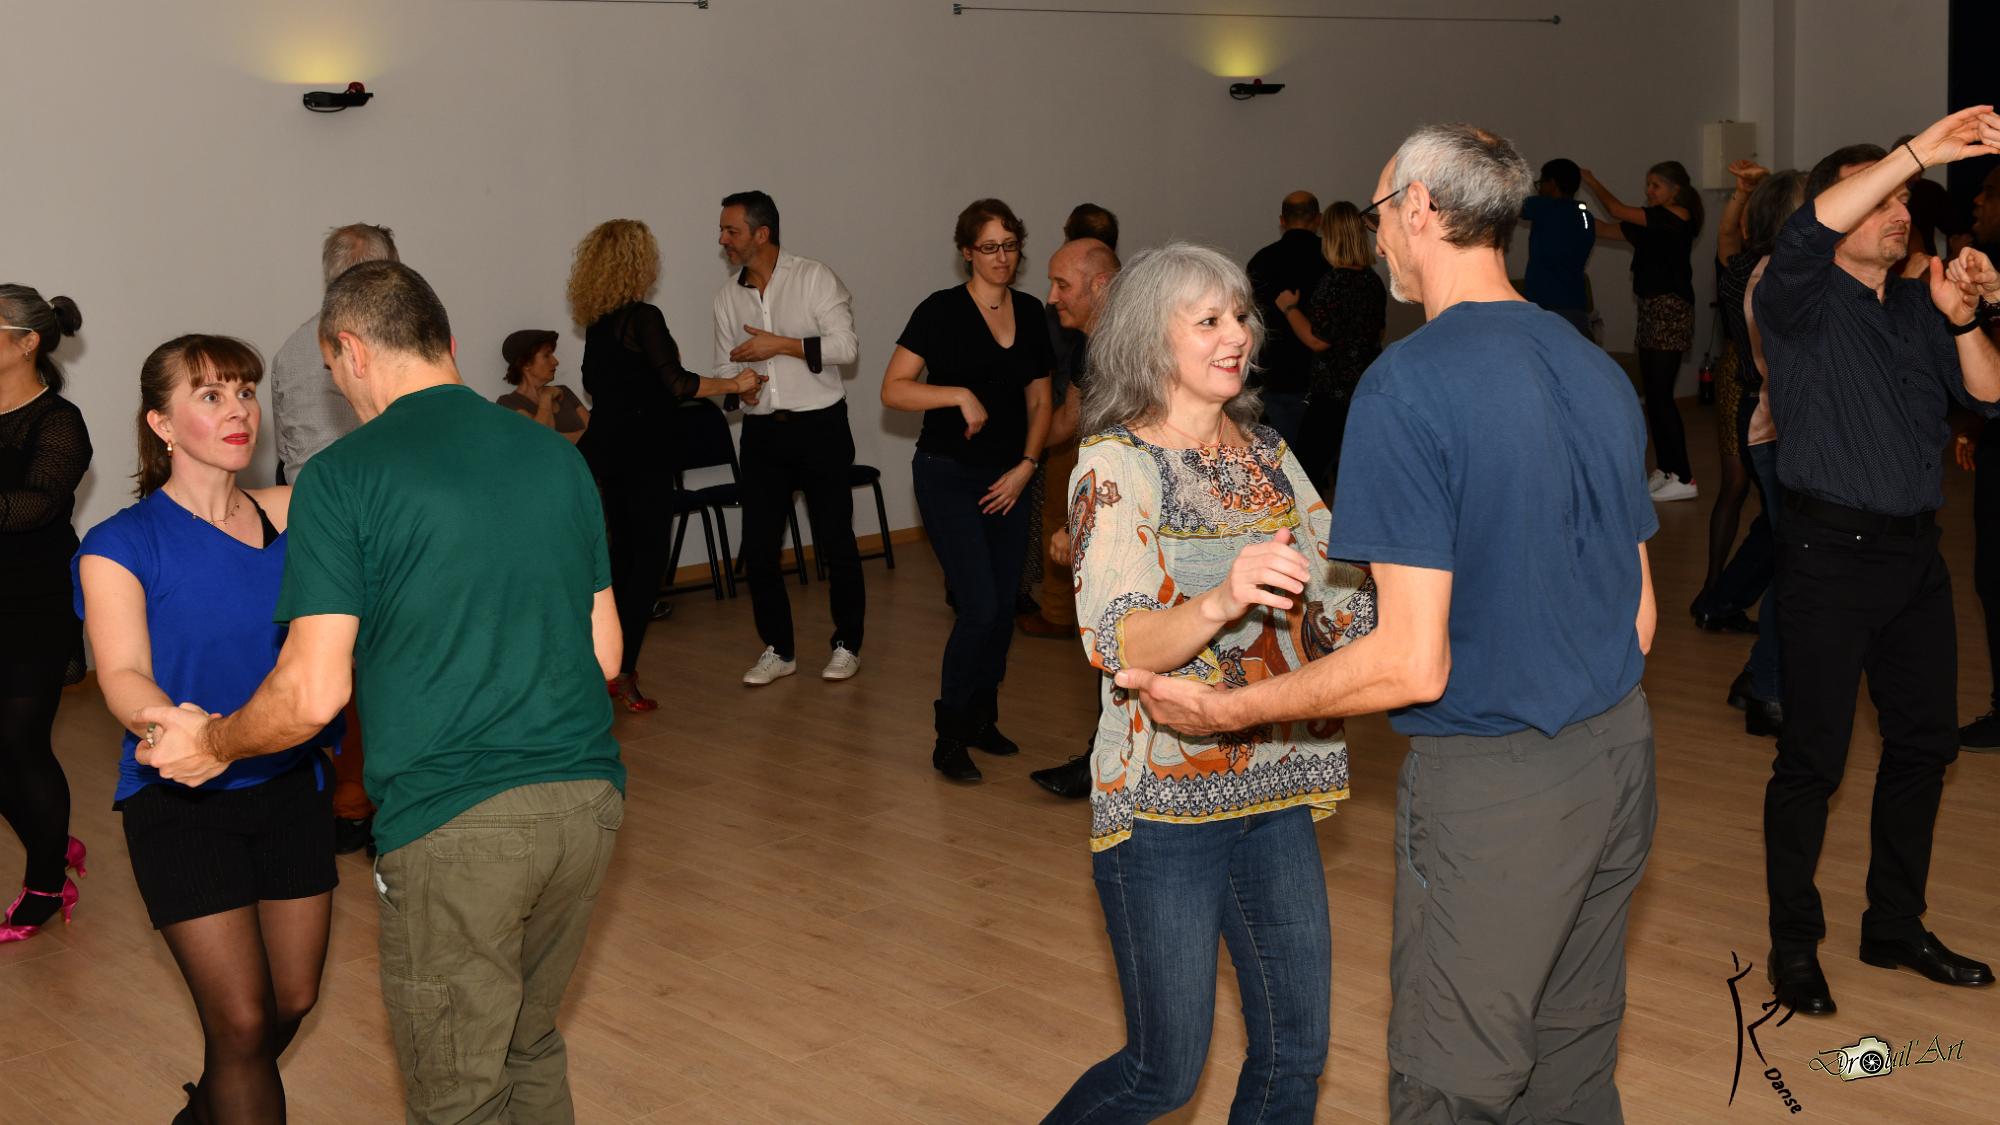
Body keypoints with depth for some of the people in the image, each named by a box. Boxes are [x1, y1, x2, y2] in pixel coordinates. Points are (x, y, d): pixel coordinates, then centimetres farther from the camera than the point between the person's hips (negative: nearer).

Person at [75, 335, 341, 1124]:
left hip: (291, 785, 4)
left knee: (294, 999, 15)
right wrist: (168, 725, -42)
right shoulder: (120, 546, -11)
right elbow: (123, 674, -22)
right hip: (182, 801, -4)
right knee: (242, 1019, -7)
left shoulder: (288, 515, 1)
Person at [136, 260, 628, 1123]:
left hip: (456, 824, -5)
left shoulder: (340, 478, -8)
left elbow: (312, 694, -11)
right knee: (530, 1046, 24)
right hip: (587, 795, 6)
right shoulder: (557, 455, 8)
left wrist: (212, 744, 8)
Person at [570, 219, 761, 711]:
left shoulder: (597, 322, 8)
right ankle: (622, 671, -6)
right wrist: (734, 384, -9)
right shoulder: (644, 318, -16)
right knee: (649, 556, -3)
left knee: (624, 552, 15)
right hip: (643, 454, -8)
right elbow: (677, 383, -22)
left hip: (607, 449, 8)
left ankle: (613, 663, 20)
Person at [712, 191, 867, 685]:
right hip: (762, 431, 5)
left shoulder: (814, 278, -7)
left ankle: (846, 645, 18)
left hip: (820, 426, -5)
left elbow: (846, 346, -14)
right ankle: (777, 649, 18)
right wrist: (738, 381, -10)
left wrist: (780, 344, -16)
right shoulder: (728, 294, 9)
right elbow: (725, 365, 13)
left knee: (835, 542, 3)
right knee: (758, 547, 4)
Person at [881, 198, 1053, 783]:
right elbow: (893, 390, -13)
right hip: (948, 475, -5)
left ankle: (982, 719, 25)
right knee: (980, 606, -12)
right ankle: (949, 739, 0)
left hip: (1007, 478, 6)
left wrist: (1025, 466, 1)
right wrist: (959, 394, -23)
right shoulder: (942, 311, -9)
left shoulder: (1030, 313, 7)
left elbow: (1039, 400, 13)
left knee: (1005, 607, 7)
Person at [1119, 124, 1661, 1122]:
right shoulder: (1599, 370, 7)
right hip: (1618, 755, 8)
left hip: (1494, 781, -8)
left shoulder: (1405, 384, -17)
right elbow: (1637, 616, 12)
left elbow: (1413, 664, -21)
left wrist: (1221, 711, -11)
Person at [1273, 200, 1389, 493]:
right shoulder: (1373, 280, 6)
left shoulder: (1332, 281, -19)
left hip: (1334, 391, -8)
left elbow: (1317, 340, -20)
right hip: (1369, 384, 8)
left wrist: (1289, 308, -8)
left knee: (1310, 465, -3)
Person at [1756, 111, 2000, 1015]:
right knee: (1813, 757, -3)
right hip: (1831, 555, -7)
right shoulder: (1803, 302, -4)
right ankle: (1794, 943, 10)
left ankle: (1896, 927, 28)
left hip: (1914, 551, 7)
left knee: (1925, 743, 14)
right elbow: (1808, 234, -26)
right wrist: (1924, 149, -29)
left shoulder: (1918, 309, 14)